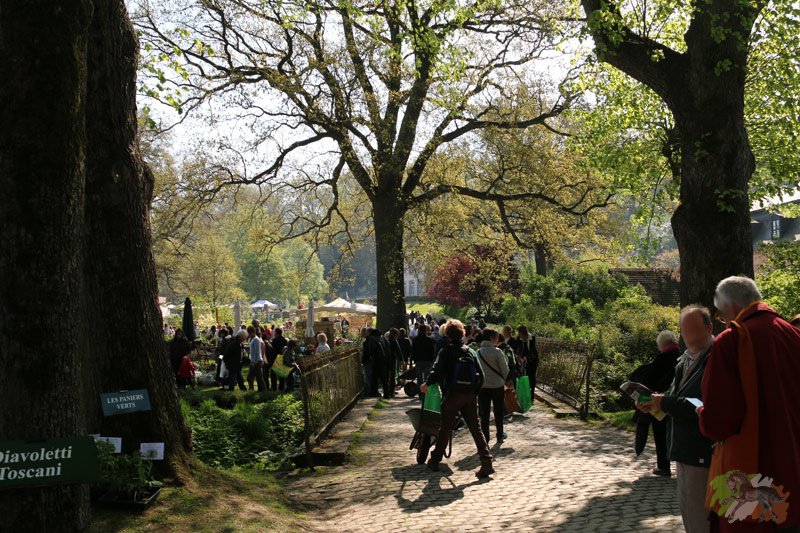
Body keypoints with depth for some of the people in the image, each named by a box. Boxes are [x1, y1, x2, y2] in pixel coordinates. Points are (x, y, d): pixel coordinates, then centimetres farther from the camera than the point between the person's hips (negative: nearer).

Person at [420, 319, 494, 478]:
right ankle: (486, 461, -5)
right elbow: (481, 375, 5)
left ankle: (435, 460, 20)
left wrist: (427, 384, 2)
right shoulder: (471, 352, 6)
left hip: (452, 395, -3)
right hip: (470, 396, 3)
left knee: (445, 428, 9)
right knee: (476, 428, 4)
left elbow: (437, 372, -15)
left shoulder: (446, 351, -5)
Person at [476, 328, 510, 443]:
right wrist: (503, 379, 10)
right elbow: (505, 369, -9)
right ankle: (500, 435, 30)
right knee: (499, 412, 16)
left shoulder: (478, 352, -3)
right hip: (497, 385, -2)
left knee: (484, 413, 5)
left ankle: (485, 439, 3)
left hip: (482, 386, 2)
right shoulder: (497, 352, -14)